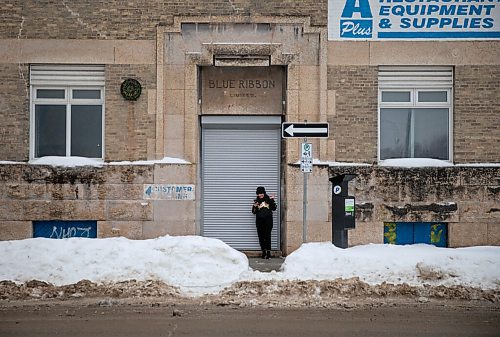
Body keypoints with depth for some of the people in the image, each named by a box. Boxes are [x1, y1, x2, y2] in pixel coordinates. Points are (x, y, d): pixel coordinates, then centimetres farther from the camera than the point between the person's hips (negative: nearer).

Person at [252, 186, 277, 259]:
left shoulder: (268, 199, 4)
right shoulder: (256, 201, 9)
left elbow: (274, 208, 1)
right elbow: (254, 212, 10)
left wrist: (272, 201, -10)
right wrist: (255, 206, -9)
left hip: (268, 220, -2)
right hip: (259, 221, 2)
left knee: (267, 235, -7)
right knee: (261, 236, 3)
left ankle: (268, 251, -5)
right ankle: (263, 251, 11)